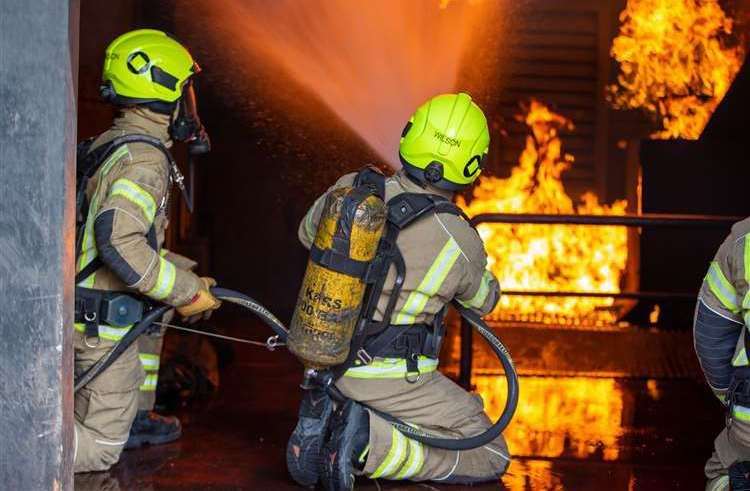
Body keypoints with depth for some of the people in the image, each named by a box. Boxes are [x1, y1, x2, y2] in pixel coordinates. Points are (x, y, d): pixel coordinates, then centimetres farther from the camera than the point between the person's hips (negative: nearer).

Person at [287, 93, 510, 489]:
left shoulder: (353, 189, -7)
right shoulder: (461, 244, -17)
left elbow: (308, 233, 16)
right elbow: (483, 301, 7)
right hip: (391, 377, -6)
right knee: (491, 458, 5)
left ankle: (323, 421, 4)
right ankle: (371, 445, -13)